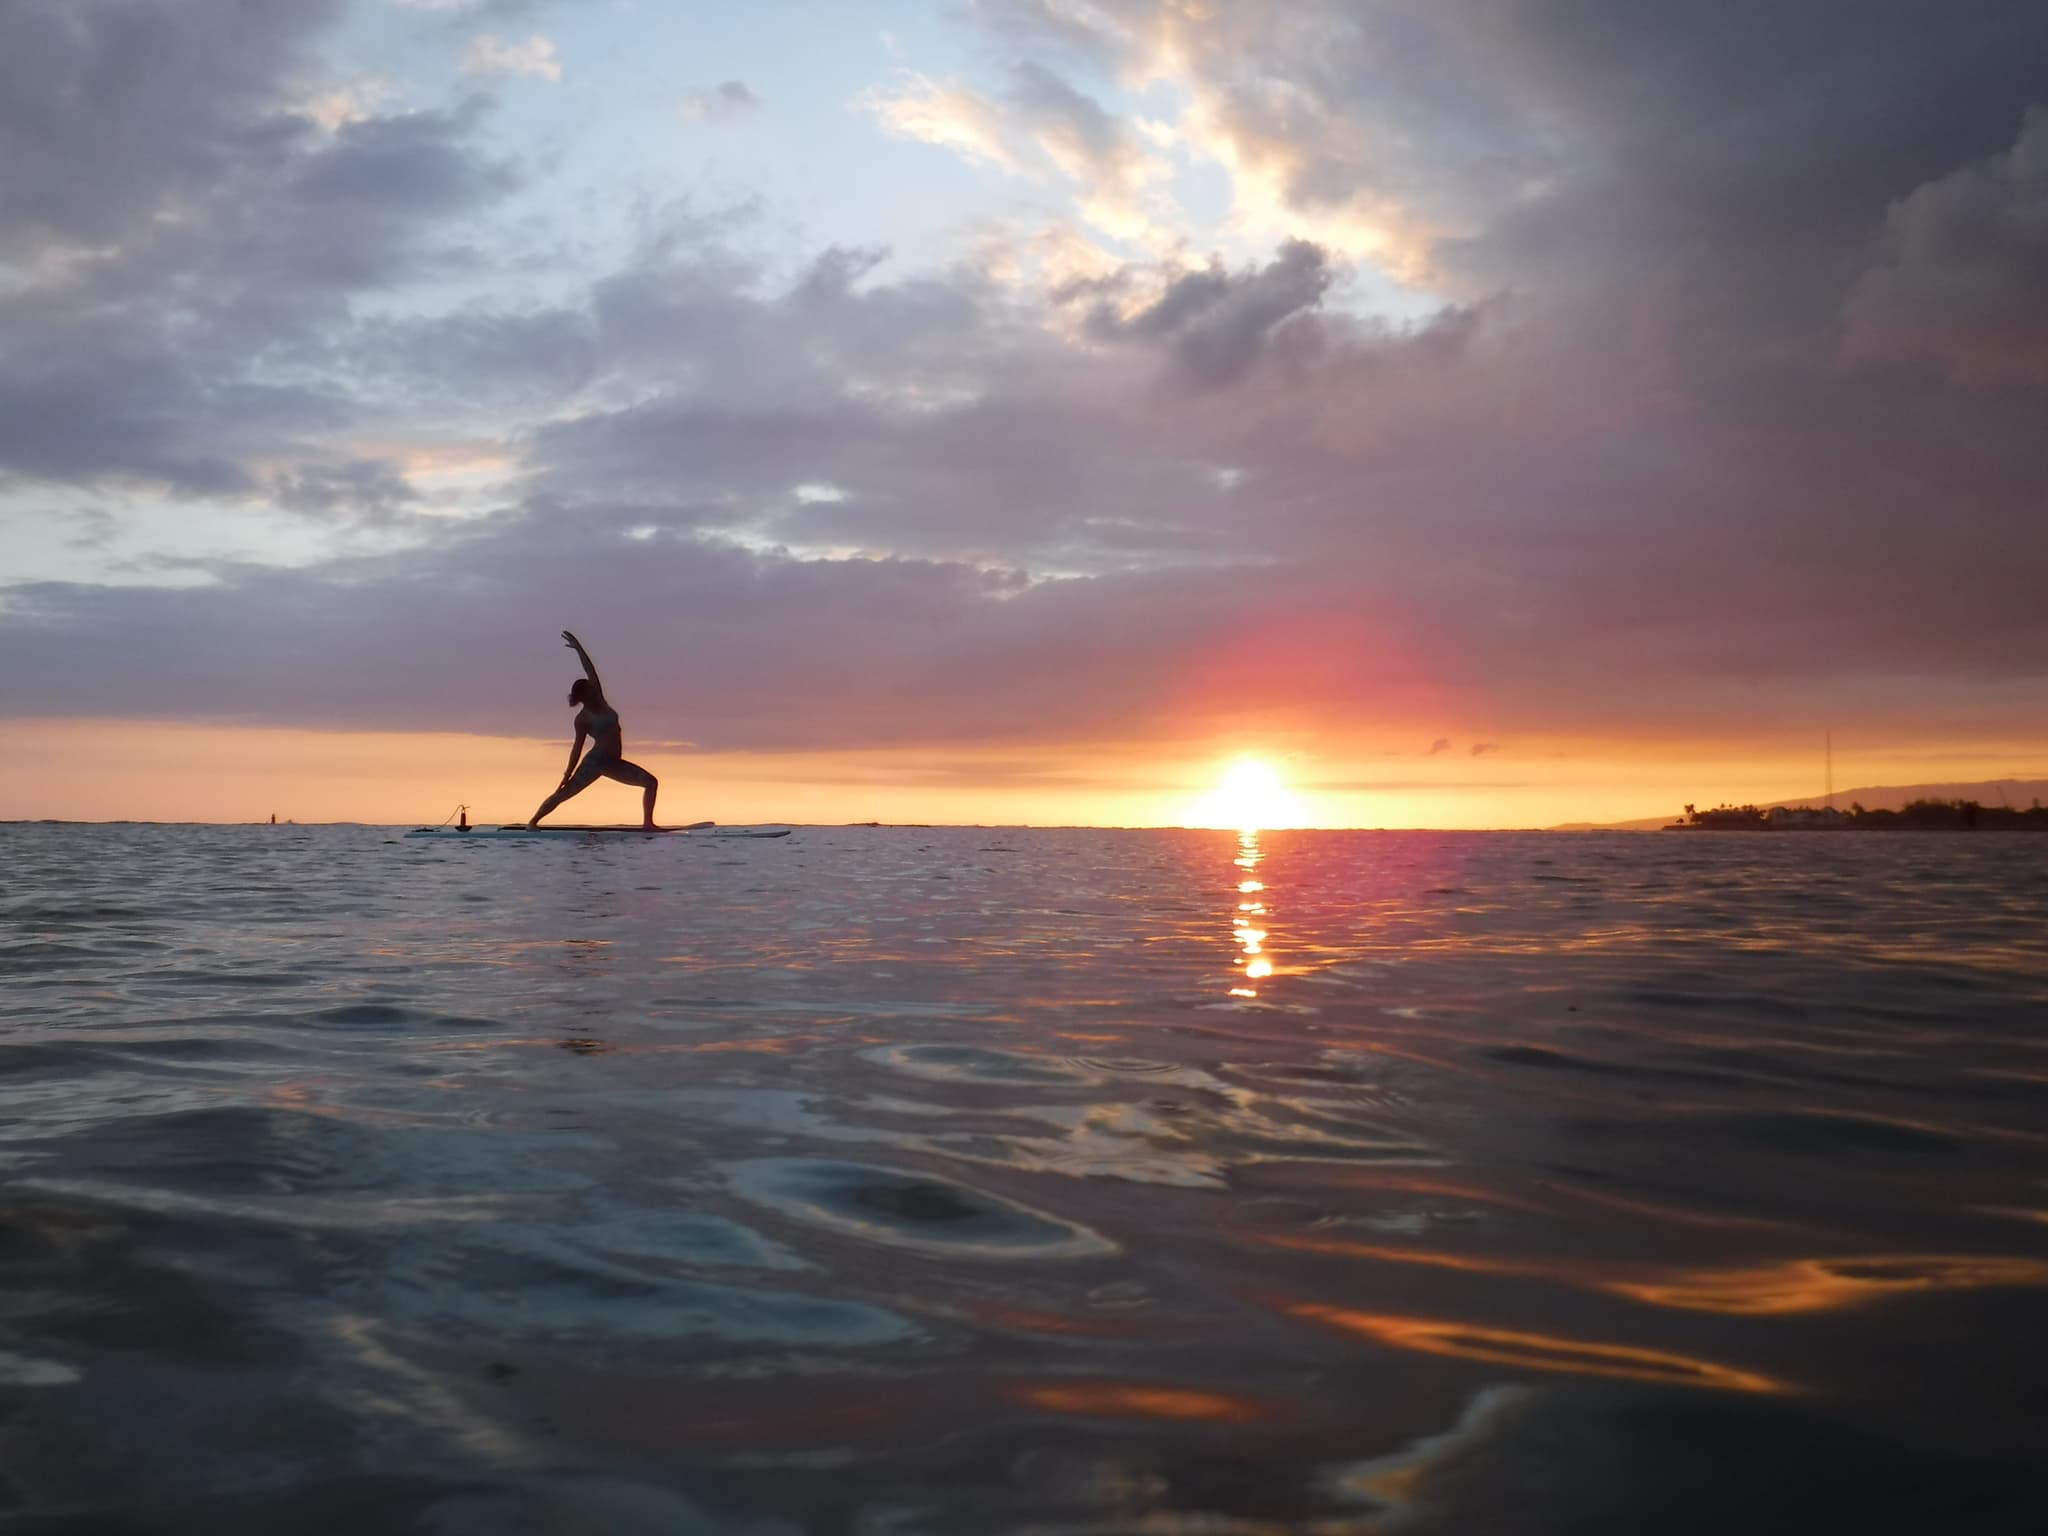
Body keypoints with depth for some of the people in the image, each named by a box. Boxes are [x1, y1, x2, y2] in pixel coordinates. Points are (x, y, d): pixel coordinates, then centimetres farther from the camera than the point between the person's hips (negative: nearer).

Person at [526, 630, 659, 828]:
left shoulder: (599, 701, 6)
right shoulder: (582, 718, -9)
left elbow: (590, 671, 6)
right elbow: (577, 747, -10)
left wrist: (578, 648, 9)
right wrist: (568, 774, -13)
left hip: (613, 763, 7)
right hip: (594, 761, -7)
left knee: (651, 782, -2)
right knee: (563, 793, -6)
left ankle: (648, 823, -4)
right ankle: (533, 821, 2)